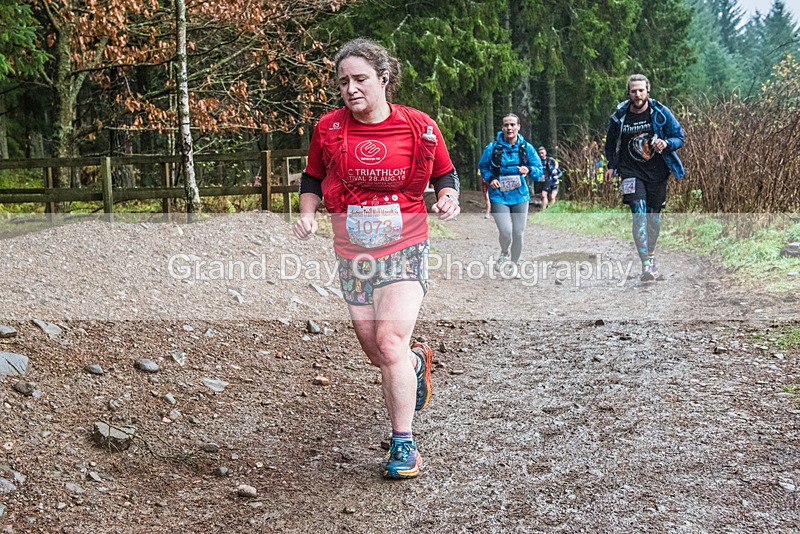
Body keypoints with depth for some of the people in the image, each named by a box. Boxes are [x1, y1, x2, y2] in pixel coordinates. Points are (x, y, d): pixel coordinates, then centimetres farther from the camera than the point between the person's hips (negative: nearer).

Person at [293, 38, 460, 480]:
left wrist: (448, 198, -12)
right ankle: (417, 361, 47)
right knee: (376, 354, 11)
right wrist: (307, 212, -4)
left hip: (404, 250, -3)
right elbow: (313, 178, 14)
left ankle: (403, 444, -5)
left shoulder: (419, 127, -6)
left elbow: (445, 173, 9)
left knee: (390, 343, -18)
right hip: (352, 256, 4)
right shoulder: (329, 128, -1)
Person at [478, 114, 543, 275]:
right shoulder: (492, 147, -5)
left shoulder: (526, 147, 0)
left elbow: (539, 171, 3)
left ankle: (513, 263, 29)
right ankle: (504, 254, 19)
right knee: (506, 232, -15)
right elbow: (482, 167, 10)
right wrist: (490, 178, -9)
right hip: (499, 196, -2)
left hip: (520, 196, 2)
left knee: (518, 233, 5)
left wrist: (529, 170, -19)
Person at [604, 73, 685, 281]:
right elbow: (611, 143, 13)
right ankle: (646, 264, -20)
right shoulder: (619, 116, -4)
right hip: (632, 172, -1)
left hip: (657, 172, 1)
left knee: (654, 215, 11)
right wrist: (611, 165, 6)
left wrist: (666, 143, -20)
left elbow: (679, 136, 1)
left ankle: (651, 254, 33)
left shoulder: (661, 113, -6)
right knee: (639, 214, -16)